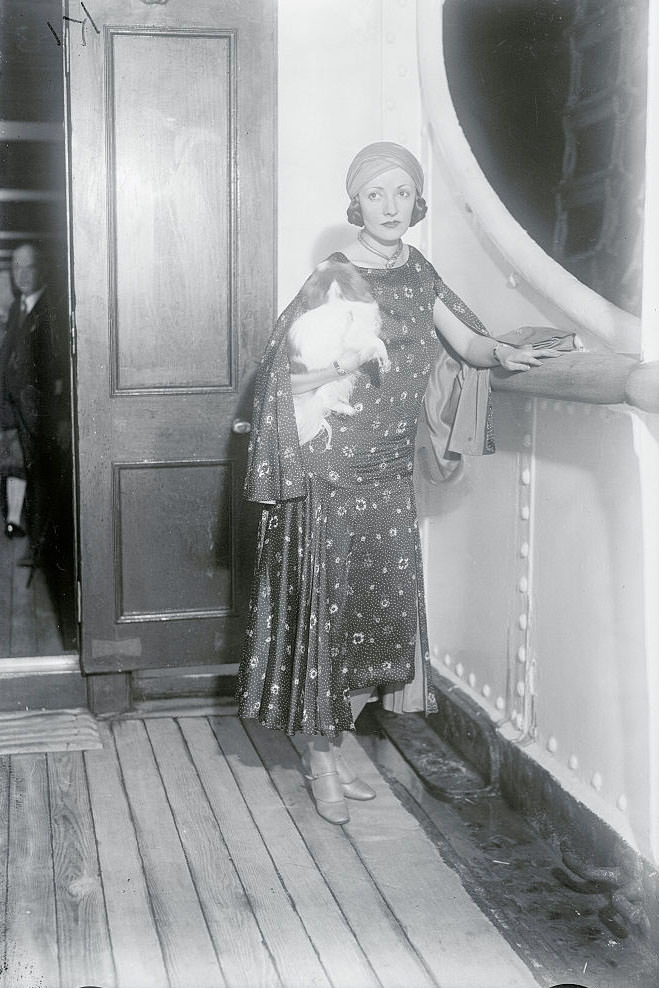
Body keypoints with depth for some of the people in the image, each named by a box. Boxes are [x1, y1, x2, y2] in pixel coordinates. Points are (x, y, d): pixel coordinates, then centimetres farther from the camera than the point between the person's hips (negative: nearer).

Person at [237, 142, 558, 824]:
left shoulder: (417, 273, 7)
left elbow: (465, 342, 10)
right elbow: (289, 377, -13)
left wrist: (504, 354, -10)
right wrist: (358, 355, -26)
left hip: (389, 473, 6)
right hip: (331, 474, -6)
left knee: (381, 609, 8)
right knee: (330, 609, 0)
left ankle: (330, 748, 25)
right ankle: (320, 763, 16)